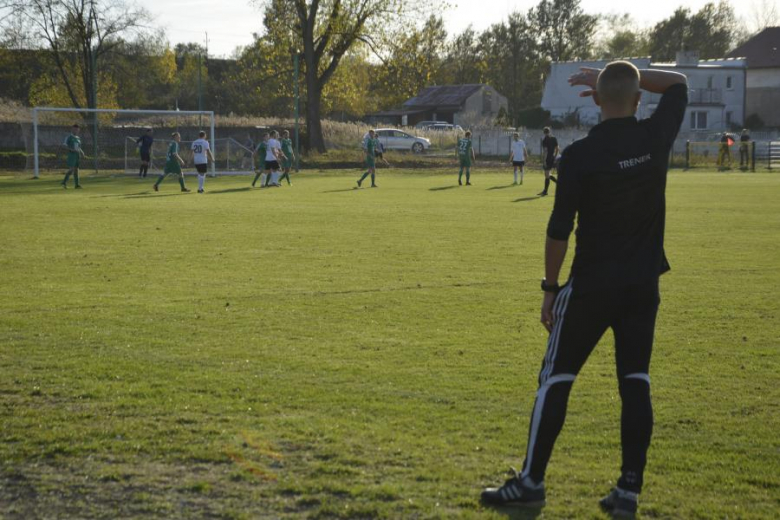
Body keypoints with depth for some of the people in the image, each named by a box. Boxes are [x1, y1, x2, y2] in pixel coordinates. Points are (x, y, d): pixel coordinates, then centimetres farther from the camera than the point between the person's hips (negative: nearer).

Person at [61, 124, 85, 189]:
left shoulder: (78, 138, 17)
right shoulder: (69, 137, -3)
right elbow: (65, 146, -9)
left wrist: (82, 153, 7)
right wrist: (72, 149, -21)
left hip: (77, 155, 7)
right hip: (71, 155, -7)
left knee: (76, 170, 5)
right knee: (71, 169, -14)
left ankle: (76, 184, 5)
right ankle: (64, 182, -5)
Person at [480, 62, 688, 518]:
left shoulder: (580, 155, -13)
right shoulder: (656, 137, -4)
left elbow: (559, 230, -10)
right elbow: (679, 84, 17)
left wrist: (550, 287, 1)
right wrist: (628, 75, 11)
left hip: (592, 285, -3)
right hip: (643, 284, 3)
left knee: (556, 379, 6)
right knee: (635, 383, 8)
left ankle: (531, 482, 11)